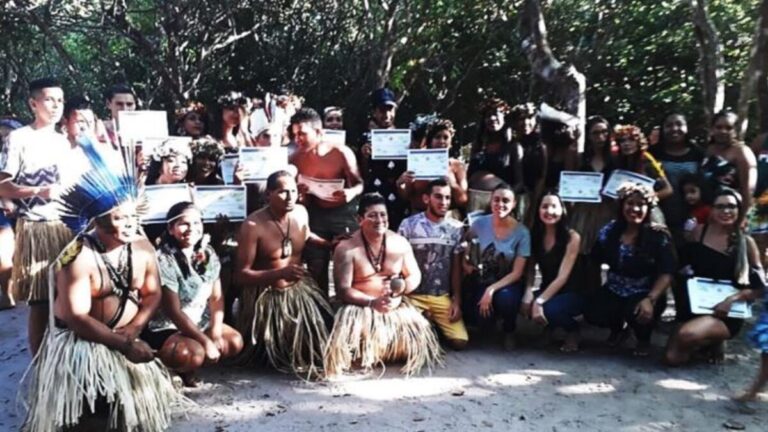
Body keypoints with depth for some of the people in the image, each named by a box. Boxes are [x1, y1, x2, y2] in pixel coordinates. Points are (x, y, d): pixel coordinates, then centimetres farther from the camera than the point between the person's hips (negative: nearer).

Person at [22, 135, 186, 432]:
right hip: (79, 343, -5)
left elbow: (153, 293, 2)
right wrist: (124, 346, -27)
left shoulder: (143, 248, -4)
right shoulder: (78, 258, -21)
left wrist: (133, 330, -16)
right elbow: (77, 319, -23)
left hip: (126, 339, 5)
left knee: (144, 403, 2)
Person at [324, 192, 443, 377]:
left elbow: (415, 275, 9)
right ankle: (356, 360, -3)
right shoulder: (346, 248, -9)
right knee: (349, 333, -34)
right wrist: (371, 302, -28)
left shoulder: (400, 243, 2)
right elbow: (343, 290, -13)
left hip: (396, 306, 4)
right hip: (360, 306, -3)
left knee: (417, 331, -19)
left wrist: (402, 287, -15)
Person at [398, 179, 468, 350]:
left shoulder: (457, 228, 1)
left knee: (459, 341, -12)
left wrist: (457, 301, -2)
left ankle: (434, 326, 19)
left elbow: (457, 268, 4)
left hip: (442, 297, 2)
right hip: (412, 295, -2)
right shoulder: (408, 225, -6)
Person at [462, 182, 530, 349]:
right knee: (483, 323, -23)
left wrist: (491, 290, -25)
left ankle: (509, 331, -1)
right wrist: (465, 264, -8)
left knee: (505, 299, -36)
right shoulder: (480, 223, -8)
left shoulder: (522, 232, -14)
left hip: (507, 284, -1)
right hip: (480, 282, 1)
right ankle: (491, 318, 18)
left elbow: (517, 273, -14)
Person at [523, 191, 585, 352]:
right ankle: (552, 328, 8)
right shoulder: (535, 235, -1)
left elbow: (562, 276, -21)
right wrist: (528, 293, -23)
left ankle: (573, 331, 2)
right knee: (527, 305, -26)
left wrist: (539, 301, -29)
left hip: (572, 294, -4)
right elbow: (531, 268, -3)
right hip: (548, 291, 4)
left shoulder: (572, 237, -16)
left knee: (548, 309, -34)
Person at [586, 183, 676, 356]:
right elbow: (595, 261, 5)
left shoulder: (659, 235, -12)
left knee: (638, 314, -34)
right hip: (614, 290, 3)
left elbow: (666, 274, -17)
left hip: (645, 293, -3)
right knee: (592, 312, -21)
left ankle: (643, 339, 8)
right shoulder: (610, 231, -3)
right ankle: (618, 329, 19)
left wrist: (650, 299, -27)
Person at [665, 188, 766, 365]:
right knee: (673, 358, -10)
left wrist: (731, 299, -18)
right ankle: (704, 342, 22)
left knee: (686, 335, -33)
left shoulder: (746, 242, -5)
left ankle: (715, 342, 3)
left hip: (727, 314, -3)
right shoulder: (699, 232, 2)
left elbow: (759, 287, -4)